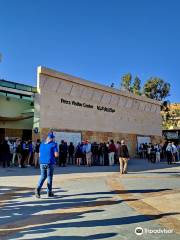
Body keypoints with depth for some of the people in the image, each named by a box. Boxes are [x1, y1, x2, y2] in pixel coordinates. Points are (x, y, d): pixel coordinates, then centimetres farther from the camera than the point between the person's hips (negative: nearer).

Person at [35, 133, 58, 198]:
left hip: (42, 163, 4)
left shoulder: (42, 144, 10)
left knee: (43, 176, 14)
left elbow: (39, 155, 15)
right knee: (49, 177, 7)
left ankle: (38, 188, -6)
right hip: (50, 163, -4)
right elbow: (56, 155, -11)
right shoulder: (54, 144, -6)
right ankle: (49, 192, 16)